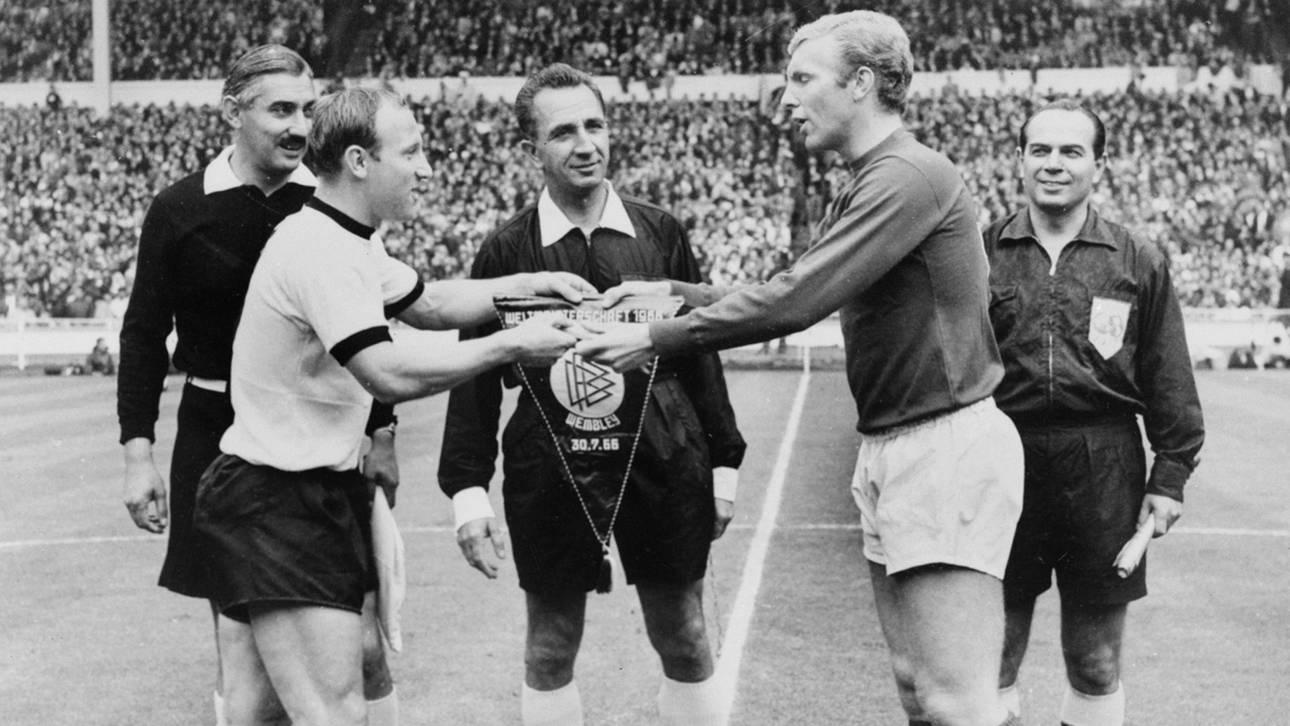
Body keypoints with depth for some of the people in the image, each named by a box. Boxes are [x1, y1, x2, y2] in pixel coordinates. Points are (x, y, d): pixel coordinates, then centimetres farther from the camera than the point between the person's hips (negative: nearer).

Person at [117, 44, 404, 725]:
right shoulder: (180, 209, -3)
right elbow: (144, 334, 2)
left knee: (360, 645, 0)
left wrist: (382, 434, 7)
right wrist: (138, 451, -3)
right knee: (238, 643, 7)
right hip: (218, 439, -1)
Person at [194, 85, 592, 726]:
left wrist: (527, 284, 14)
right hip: (276, 500, -11)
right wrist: (508, 346, -18)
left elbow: (426, 302, 27)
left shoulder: (347, 240, 13)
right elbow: (390, 375, -27)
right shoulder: (321, 251, -20)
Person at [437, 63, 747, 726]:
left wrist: (723, 461, 8)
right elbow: (476, 375, 0)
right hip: (549, 466, -1)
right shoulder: (507, 250, -2)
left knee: (685, 641, 10)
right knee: (550, 648, 10)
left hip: (663, 459, 1)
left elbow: (699, 349, 8)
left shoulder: (660, 233, 4)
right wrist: (468, 487, -6)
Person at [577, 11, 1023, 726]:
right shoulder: (864, 186, 16)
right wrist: (674, 292, 11)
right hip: (891, 449, 10)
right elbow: (799, 295, 19)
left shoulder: (910, 176, -16)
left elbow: (795, 301, -21)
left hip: (948, 449, -10)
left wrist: (655, 338, -14)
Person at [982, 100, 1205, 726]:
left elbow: (1169, 381, 6)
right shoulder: (981, 253, 4)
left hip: (1104, 469, 0)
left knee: (1096, 666, 9)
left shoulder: (1139, 264, 4)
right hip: (1002, 466, 0)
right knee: (993, 656, 7)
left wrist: (1171, 474, 1)